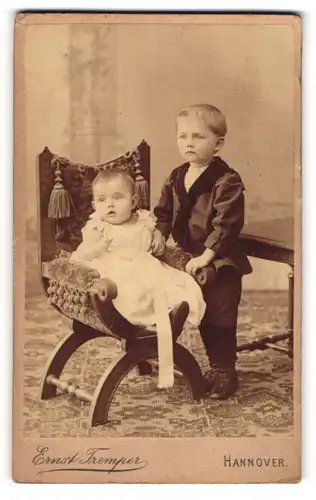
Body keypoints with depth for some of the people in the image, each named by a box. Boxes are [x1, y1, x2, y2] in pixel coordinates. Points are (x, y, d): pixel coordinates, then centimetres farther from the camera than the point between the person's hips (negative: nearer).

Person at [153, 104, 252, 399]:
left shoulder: (227, 181, -18)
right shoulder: (175, 178, 4)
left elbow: (227, 223, -25)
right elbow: (163, 212, 13)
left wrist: (206, 256, -28)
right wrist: (159, 235, -6)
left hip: (221, 264, -7)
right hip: (187, 259, 7)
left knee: (219, 318, 2)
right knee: (202, 316, 18)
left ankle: (224, 371, 18)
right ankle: (216, 365, 35)